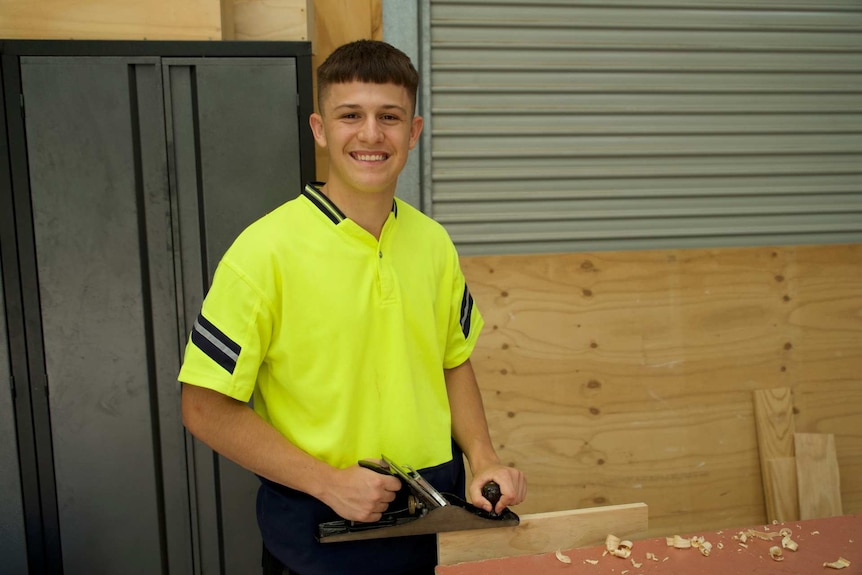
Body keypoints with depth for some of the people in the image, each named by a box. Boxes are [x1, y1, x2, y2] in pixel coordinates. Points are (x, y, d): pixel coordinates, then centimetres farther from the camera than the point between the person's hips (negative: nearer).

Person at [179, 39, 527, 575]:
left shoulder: (434, 242, -2)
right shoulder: (266, 250, -17)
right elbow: (206, 408, -13)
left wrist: (484, 460, -3)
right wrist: (329, 480, -17)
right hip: (316, 529, -4)